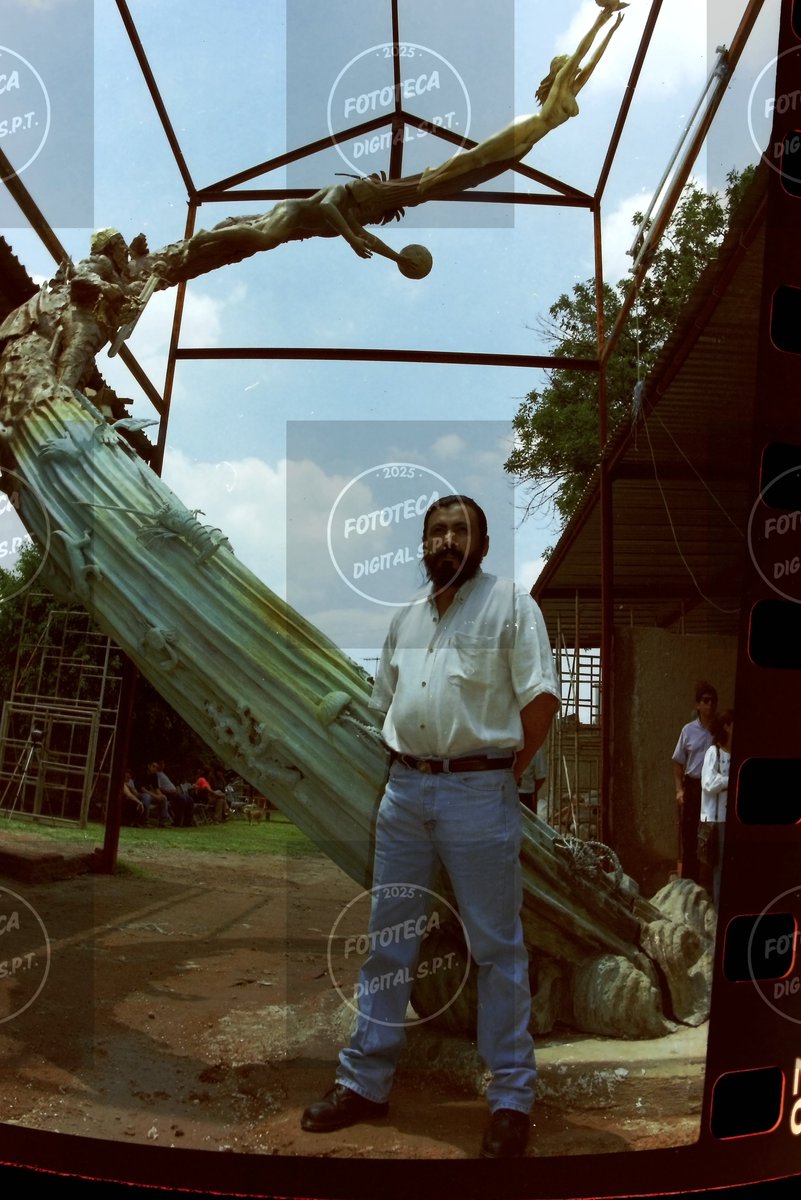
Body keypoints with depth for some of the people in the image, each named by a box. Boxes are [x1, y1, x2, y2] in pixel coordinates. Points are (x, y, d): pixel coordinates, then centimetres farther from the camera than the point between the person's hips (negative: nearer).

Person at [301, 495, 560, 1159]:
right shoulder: (406, 616, 14)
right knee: (387, 940, 12)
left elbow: (541, 698, -9)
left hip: (478, 793, -6)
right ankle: (365, 1081, 25)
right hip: (404, 788, 6)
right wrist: (407, 767, 11)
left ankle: (512, 1096, 18)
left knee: (497, 947, 4)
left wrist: (503, 774, -4)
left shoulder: (510, 603, -4)